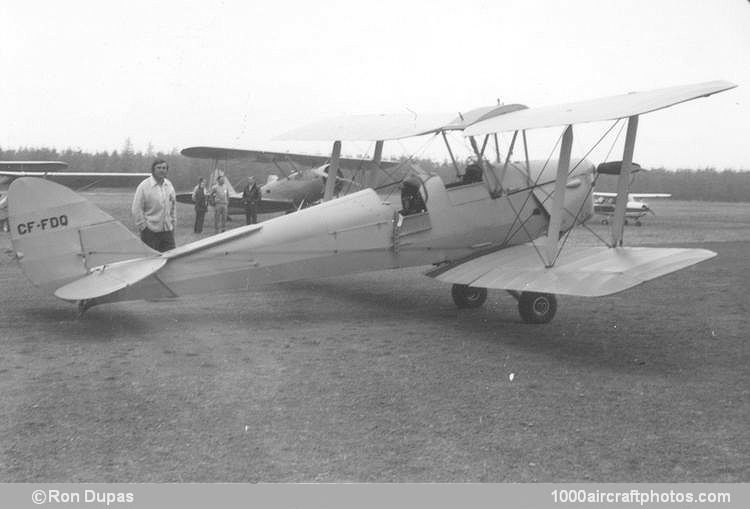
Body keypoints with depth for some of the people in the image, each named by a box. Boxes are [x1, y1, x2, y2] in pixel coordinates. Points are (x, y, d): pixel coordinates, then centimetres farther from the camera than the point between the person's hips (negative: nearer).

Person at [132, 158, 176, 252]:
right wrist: (143, 226, -9)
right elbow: (136, 209, -8)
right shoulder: (144, 186, -9)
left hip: (168, 230, 5)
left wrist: (173, 222, 14)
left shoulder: (169, 185, 8)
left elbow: (173, 204, 18)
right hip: (150, 231, -5)